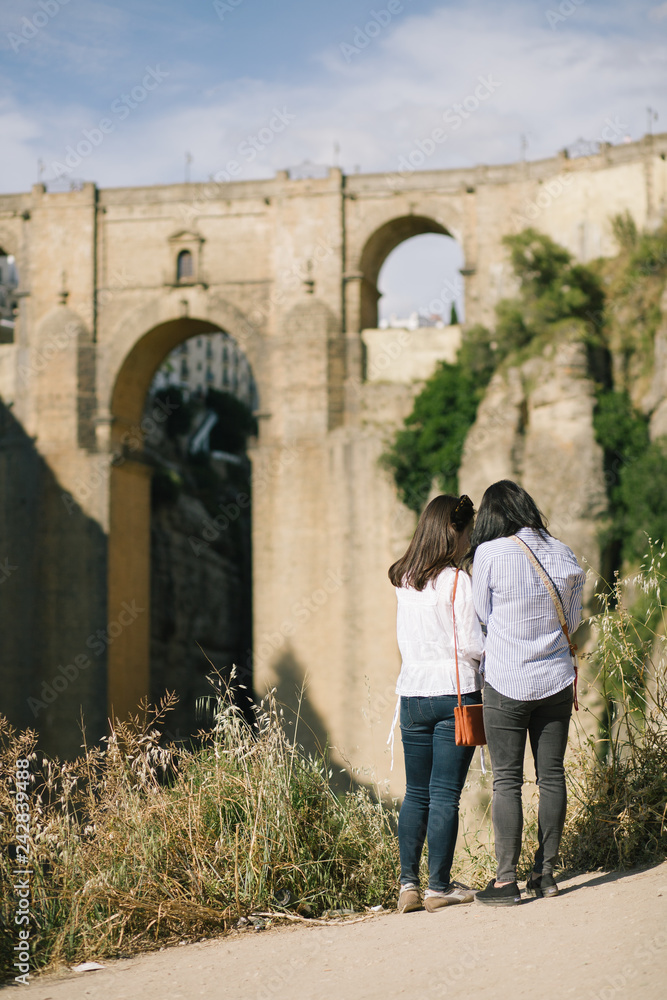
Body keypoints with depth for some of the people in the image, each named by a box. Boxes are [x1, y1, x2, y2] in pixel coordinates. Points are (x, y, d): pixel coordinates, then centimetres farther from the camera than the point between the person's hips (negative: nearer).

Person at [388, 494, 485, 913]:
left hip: (412, 692, 5)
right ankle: (439, 886, 6)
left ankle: (409, 884, 11)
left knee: (416, 794, 12)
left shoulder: (405, 582, 8)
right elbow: (472, 644, -12)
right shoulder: (457, 581, -11)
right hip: (455, 693, -5)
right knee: (445, 795, 0)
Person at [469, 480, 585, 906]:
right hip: (555, 679, 4)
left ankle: (506, 880, 2)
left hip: (507, 682, -4)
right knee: (552, 775, 10)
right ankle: (546, 873, 17)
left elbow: (482, 615, -1)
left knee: (507, 781, 1)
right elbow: (574, 619, 10)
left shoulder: (490, 553, -12)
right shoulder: (563, 554, 1)